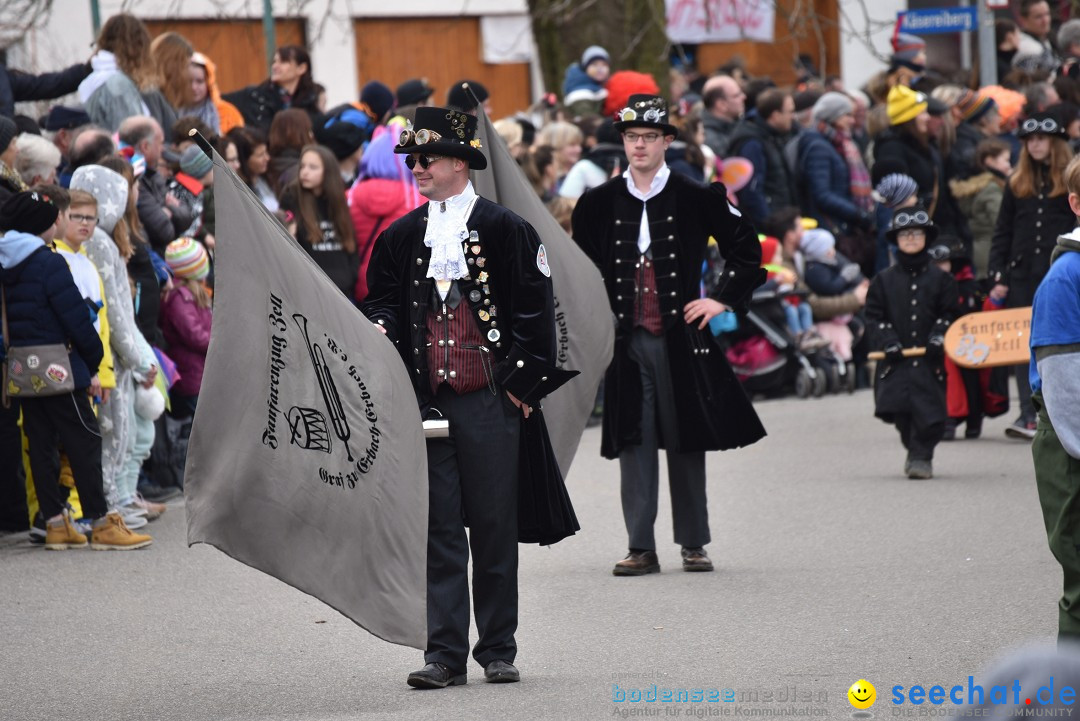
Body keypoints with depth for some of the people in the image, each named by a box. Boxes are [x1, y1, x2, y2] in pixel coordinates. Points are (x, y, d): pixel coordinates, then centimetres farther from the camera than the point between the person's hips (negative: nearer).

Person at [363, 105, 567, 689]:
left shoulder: (505, 229, 0)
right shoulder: (400, 237, 12)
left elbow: (535, 311, 0)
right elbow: (383, 300, 19)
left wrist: (522, 382, -5)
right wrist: (379, 329, -4)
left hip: (489, 400, -3)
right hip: (425, 400, 3)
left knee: (494, 525, 3)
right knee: (439, 528, 1)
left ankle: (498, 651, 12)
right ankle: (445, 653, 2)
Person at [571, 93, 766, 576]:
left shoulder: (696, 199, 1)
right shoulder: (598, 204, 7)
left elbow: (746, 248, 10)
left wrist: (726, 300, 3)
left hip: (680, 336, -1)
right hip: (627, 341, 1)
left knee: (687, 442, 4)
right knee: (634, 443, -2)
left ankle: (693, 545, 14)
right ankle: (641, 548, 0)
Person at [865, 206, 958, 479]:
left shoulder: (939, 278, 7)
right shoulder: (884, 280, 9)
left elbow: (949, 313, 7)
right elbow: (874, 316, 7)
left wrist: (939, 336, -10)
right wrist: (887, 342, -8)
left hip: (929, 359, -1)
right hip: (897, 360, 1)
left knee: (929, 410, -10)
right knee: (900, 411, -2)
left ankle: (921, 456, -1)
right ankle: (916, 451, 17)